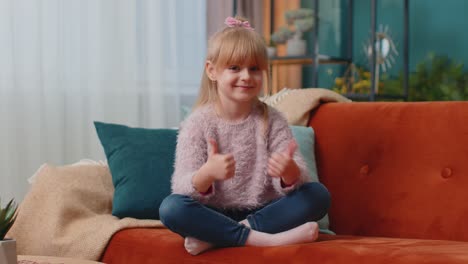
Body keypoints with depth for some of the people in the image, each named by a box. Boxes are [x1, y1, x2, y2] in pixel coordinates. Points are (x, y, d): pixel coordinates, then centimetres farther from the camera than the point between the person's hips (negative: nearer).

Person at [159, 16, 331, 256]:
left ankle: (214, 237, -24)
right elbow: (183, 188, -15)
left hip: (262, 212, 2)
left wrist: (289, 171, -34)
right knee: (170, 207, -30)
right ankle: (263, 239, -26)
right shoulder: (197, 123, -5)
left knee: (319, 194, -20)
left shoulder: (272, 120, 0)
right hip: (214, 214, -2)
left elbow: (296, 180, -8)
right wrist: (208, 173, -38)